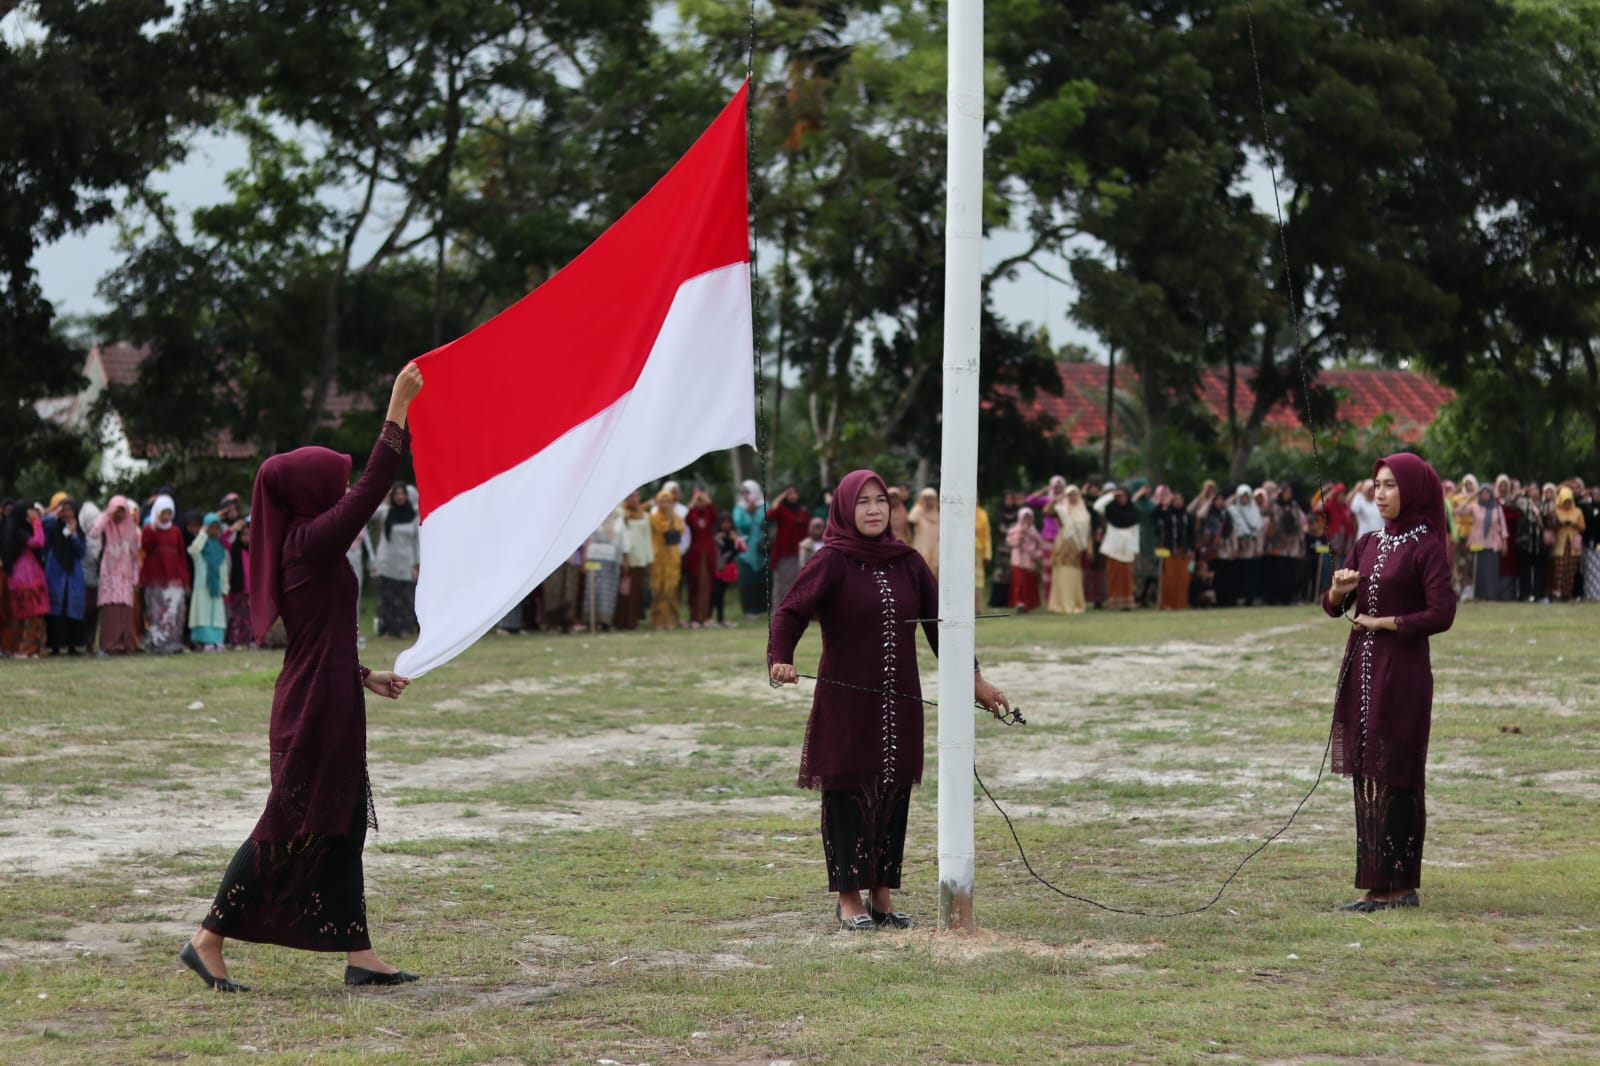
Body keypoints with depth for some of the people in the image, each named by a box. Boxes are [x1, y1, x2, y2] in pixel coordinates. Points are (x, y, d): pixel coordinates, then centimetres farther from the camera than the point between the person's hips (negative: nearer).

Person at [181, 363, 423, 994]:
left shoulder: (295, 550, 12)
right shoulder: (311, 543, -15)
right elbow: (372, 489, -18)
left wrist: (363, 676, 20)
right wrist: (398, 406, -16)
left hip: (323, 704, 10)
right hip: (315, 710, -10)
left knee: (344, 823, 8)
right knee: (292, 827, -4)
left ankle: (358, 954, 9)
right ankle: (209, 940, 3)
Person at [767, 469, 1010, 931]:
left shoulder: (908, 563, 8)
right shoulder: (831, 562, -6)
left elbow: (940, 620, 9)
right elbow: (791, 611, -15)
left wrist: (974, 679, 5)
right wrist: (780, 660, -34)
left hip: (898, 703, 4)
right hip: (845, 701, -4)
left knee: (894, 794, 7)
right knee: (848, 795, 0)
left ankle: (883, 894, 16)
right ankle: (849, 898, 8)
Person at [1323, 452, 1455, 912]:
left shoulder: (1426, 547, -7)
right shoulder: (1368, 544, 13)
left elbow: (1441, 614, -15)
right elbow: (1333, 608, 14)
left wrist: (1383, 622, -11)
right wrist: (1339, 590, -8)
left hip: (1401, 673, -7)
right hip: (1361, 669, 7)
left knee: (1393, 776, -6)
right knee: (1366, 775, 7)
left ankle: (1396, 885, -2)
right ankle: (1378, 882, 12)